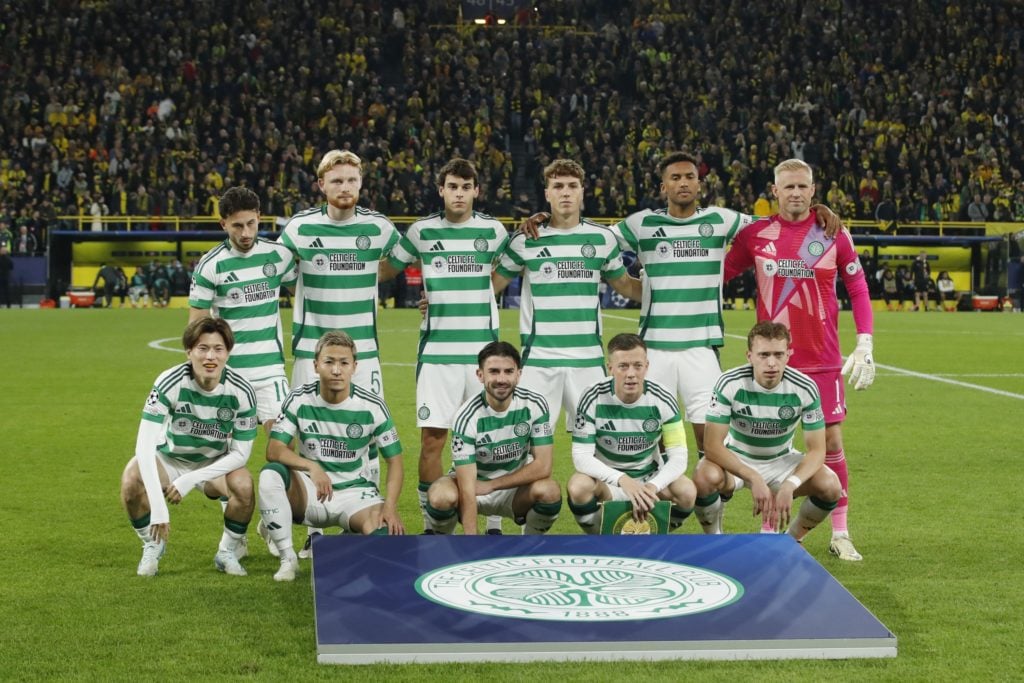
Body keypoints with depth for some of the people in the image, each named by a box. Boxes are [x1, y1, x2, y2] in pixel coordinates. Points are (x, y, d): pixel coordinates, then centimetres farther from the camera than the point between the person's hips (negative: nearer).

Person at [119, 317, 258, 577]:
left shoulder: (241, 392, -22)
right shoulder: (169, 383, -28)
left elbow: (240, 453, -15)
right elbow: (145, 445, -33)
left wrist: (191, 479, -26)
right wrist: (158, 506, -42)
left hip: (215, 463, 1)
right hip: (169, 458, -1)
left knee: (244, 486, -31)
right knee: (131, 481, -31)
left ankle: (227, 552, -1)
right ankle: (152, 546, -1)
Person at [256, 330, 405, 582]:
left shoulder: (372, 406, -9)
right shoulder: (299, 399, -8)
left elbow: (394, 460, -4)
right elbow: (273, 450, -14)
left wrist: (390, 508, -20)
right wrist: (312, 467, -33)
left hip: (355, 492, -1)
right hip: (309, 493, 1)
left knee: (384, 531, -32)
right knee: (270, 474, -30)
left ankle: (349, 541, 6)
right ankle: (287, 558, -15)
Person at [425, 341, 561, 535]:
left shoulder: (535, 404, -16)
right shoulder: (467, 417, -25)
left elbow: (543, 466, -16)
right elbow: (467, 488, -29)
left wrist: (490, 485, -19)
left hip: (515, 489, 2)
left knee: (549, 491, -31)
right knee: (441, 496, -35)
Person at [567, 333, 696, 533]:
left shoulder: (663, 399, -13)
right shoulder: (593, 399, -17)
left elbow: (678, 457, -14)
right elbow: (581, 456, -21)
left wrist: (651, 487, -33)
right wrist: (622, 480, -37)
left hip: (651, 477, 2)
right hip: (607, 479, -1)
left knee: (687, 492, -28)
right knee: (578, 487, -34)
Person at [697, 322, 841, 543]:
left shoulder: (805, 389, -20)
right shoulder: (729, 384, -25)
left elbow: (816, 450, -17)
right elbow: (712, 446, -26)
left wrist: (790, 485, -35)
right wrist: (754, 479, -38)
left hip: (782, 461, 2)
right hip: (736, 460, -2)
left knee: (830, 486, -24)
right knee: (706, 479, -36)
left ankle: (792, 540, 5)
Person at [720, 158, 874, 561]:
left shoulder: (833, 233, 0)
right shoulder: (755, 234, 0)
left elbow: (858, 289, 4)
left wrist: (864, 345, -4)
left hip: (823, 360, 0)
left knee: (831, 441, 1)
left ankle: (840, 534, 13)